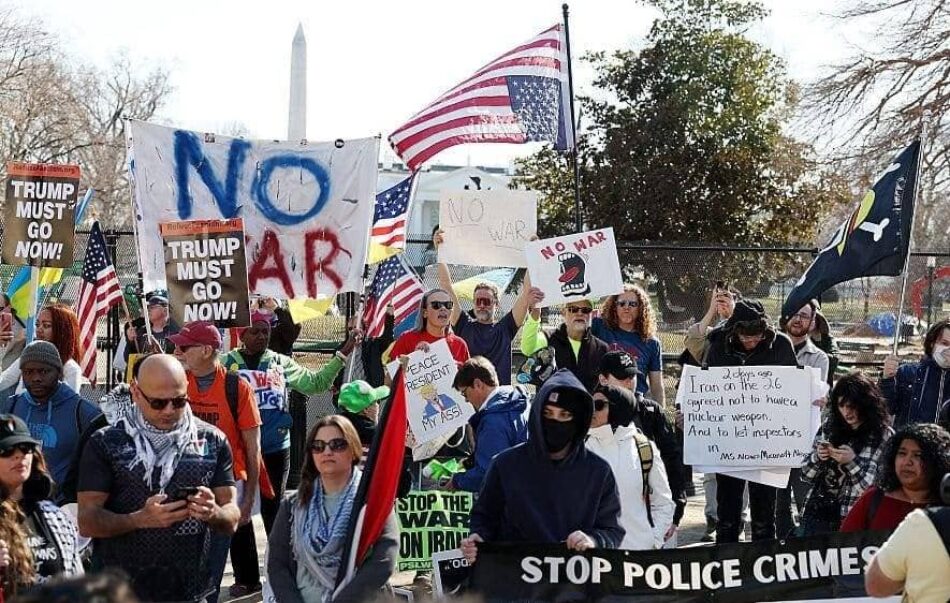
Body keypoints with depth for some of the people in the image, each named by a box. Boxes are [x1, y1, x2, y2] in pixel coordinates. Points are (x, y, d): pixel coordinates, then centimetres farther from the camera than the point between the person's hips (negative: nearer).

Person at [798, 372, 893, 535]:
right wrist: (817, 457, -9)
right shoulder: (829, 427, 6)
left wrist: (852, 462, -19)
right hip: (815, 514, 4)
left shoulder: (884, 436, -6)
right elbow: (806, 477, 11)